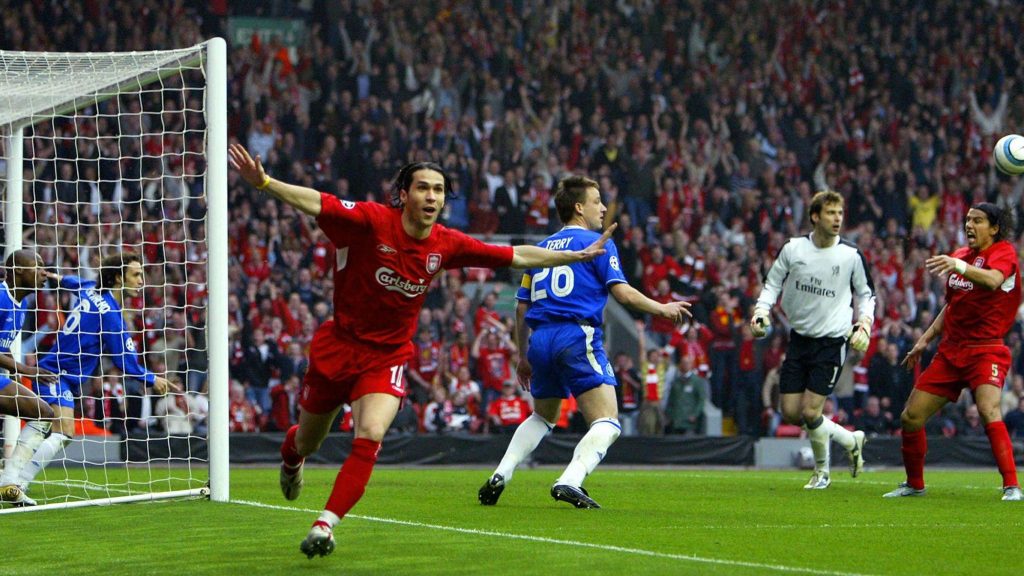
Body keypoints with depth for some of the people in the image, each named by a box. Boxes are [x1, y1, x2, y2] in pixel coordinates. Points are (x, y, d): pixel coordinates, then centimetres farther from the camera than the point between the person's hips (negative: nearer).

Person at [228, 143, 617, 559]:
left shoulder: (447, 245, -6)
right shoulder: (372, 221, -19)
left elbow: (516, 257, 4)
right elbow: (315, 203, -29)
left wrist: (579, 255, 4)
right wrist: (264, 183, -45)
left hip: (388, 357, 2)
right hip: (338, 347, -2)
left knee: (370, 437, -24)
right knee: (308, 442, 16)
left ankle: (325, 525, -19)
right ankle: (291, 455, 55)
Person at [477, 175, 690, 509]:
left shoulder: (541, 248, 19)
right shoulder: (597, 243, 3)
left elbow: (522, 308, 19)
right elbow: (623, 293, -7)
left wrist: (523, 356, 26)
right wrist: (662, 309, 8)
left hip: (541, 341, 7)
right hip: (577, 337, -7)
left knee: (543, 417, 28)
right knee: (607, 423, -8)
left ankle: (500, 477, 14)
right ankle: (569, 482, -30)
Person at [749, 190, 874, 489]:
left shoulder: (852, 256, -5)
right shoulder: (793, 248, -1)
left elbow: (866, 295, 9)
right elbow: (772, 283, 11)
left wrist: (864, 325, -7)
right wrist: (762, 311, -5)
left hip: (831, 343, -4)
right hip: (799, 338, 4)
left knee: (810, 412, -12)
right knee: (791, 414, 1)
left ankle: (822, 472, 13)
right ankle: (850, 440, 23)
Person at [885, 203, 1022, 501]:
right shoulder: (960, 255, 14)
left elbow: (993, 280, -32)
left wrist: (958, 266, -47)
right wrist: (925, 339, 19)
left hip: (986, 350, -7)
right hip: (950, 351, 7)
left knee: (988, 411, -30)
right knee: (910, 417, 3)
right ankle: (914, 484, 22)